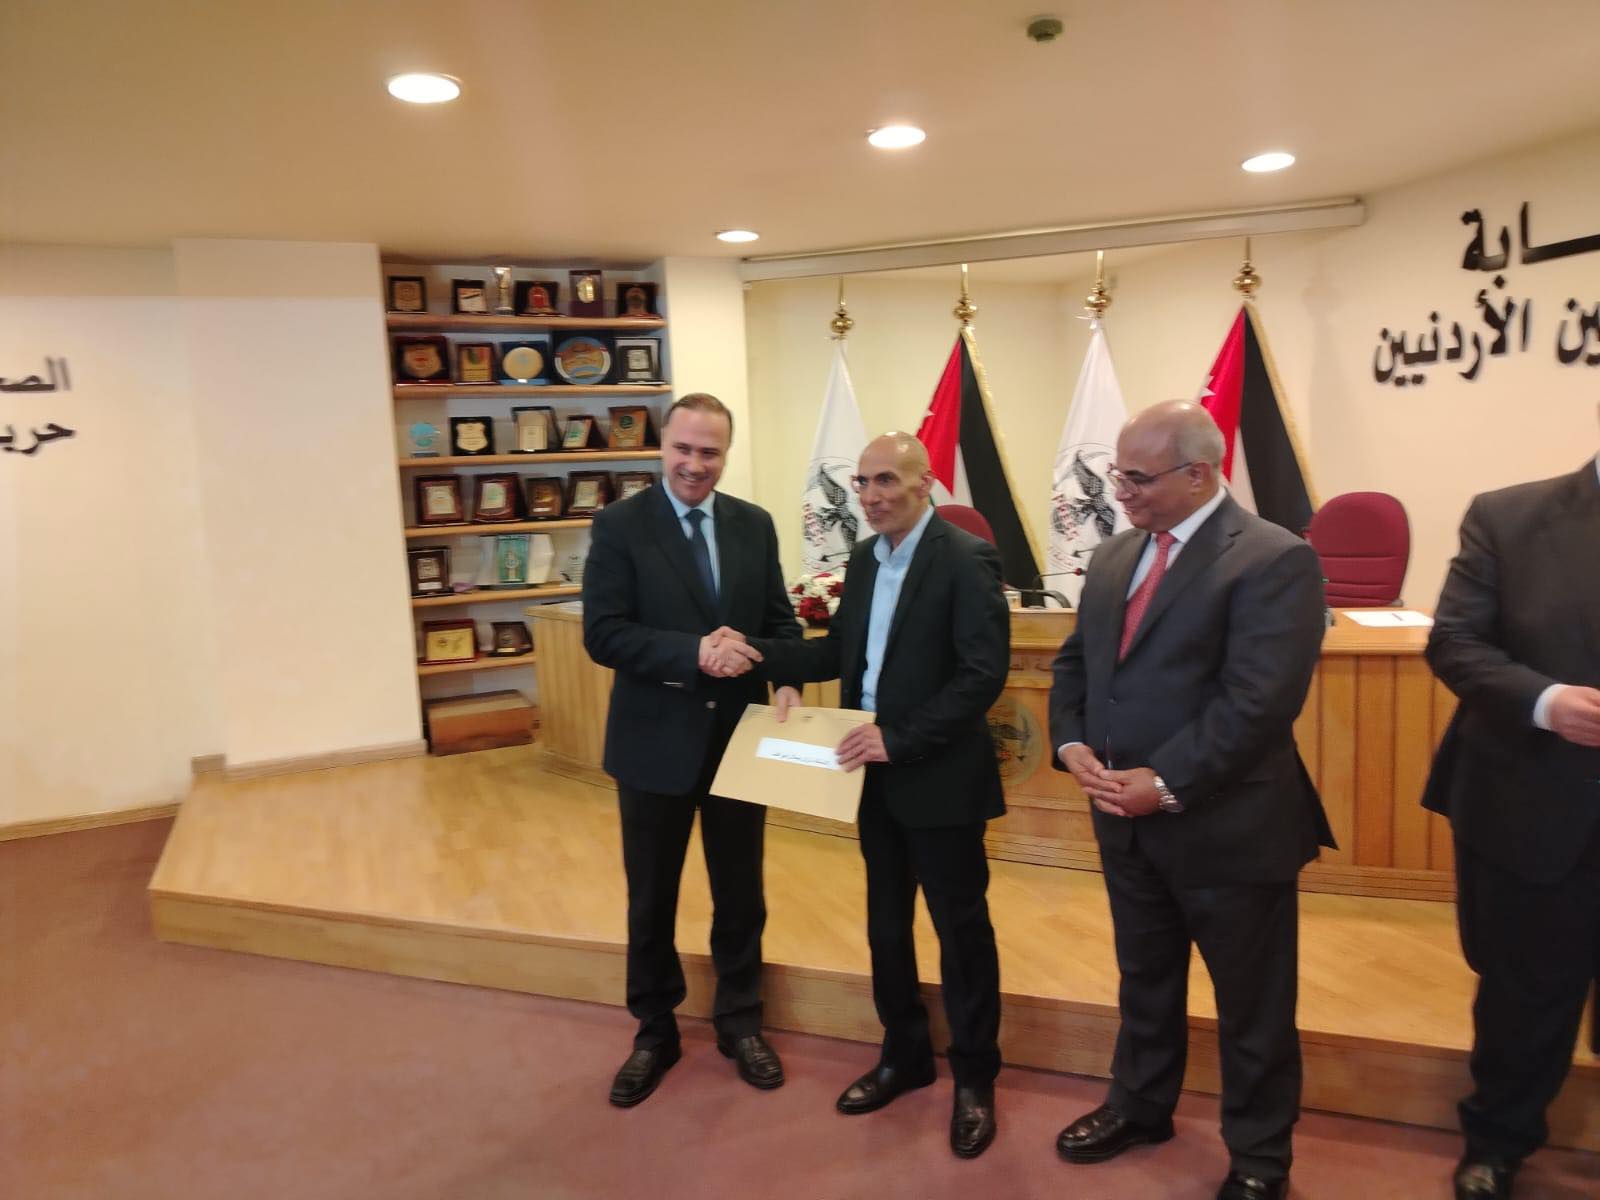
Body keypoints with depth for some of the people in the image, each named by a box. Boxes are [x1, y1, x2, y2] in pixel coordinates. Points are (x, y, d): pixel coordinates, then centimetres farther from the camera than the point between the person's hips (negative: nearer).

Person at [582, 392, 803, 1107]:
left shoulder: (755, 525, 3)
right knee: (651, 901, 14)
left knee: (740, 894, 16)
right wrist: (695, 654, -26)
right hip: (656, 741, -2)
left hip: (738, 736, 3)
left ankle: (739, 1023, 37)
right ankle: (655, 1032, 35)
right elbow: (602, 634, -16)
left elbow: (781, 621, 6)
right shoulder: (619, 525, -8)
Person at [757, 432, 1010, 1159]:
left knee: (961, 929, 8)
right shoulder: (863, 559, 9)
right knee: (885, 925, 18)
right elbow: (841, 650, 9)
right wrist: (760, 655, -5)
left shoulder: (965, 559, -15)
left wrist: (899, 738, -24)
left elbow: (984, 673, -20)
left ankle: (974, 1077, 28)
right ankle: (904, 1054, 38)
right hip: (875, 773, 7)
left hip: (939, 778, -7)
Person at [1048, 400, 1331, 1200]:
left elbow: (1258, 701, -24)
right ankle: (1139, 1106, 46)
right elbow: (1075, 662, 12)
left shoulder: (1274, 560, -16)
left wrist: (1166, 783, -22)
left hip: (1228, 827, -6)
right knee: (1143, 980, 24)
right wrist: (1073, 744, -6)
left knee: (1251, 1004, 14)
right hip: (1127, 819, 7)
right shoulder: (1114, 555, 8)